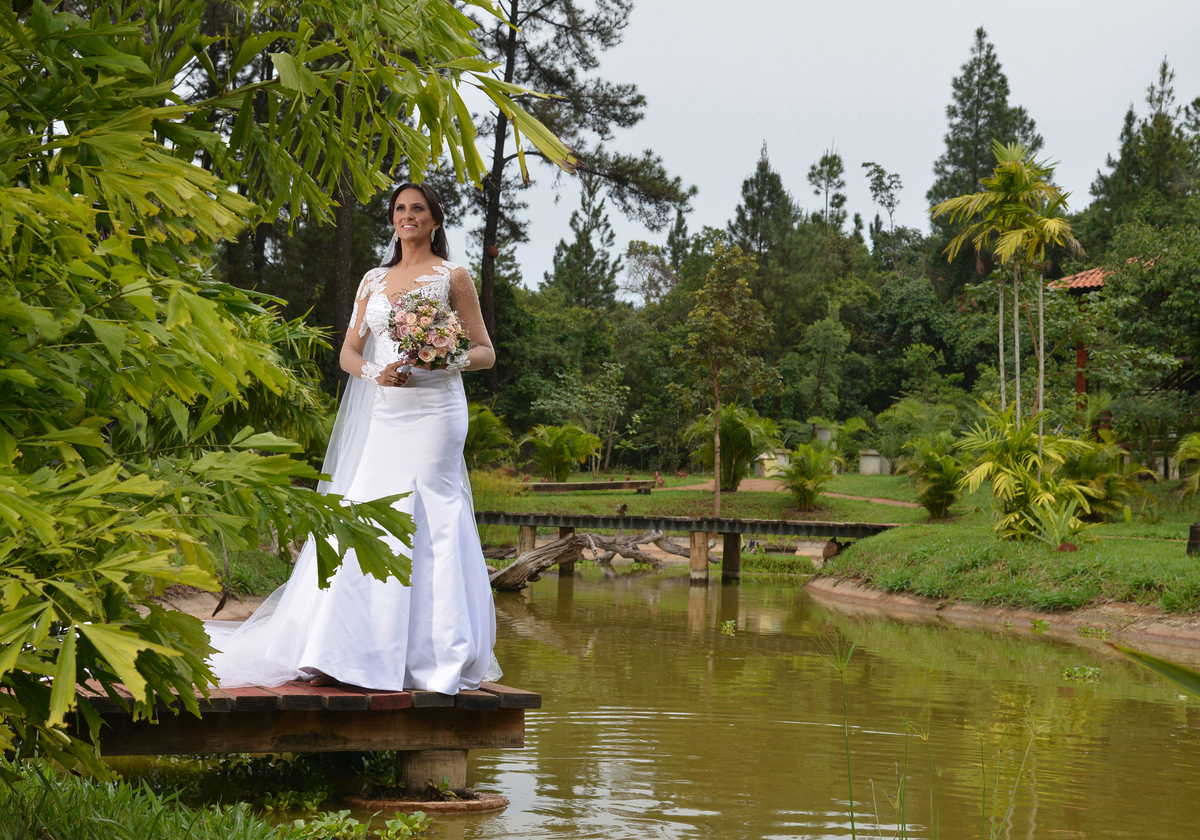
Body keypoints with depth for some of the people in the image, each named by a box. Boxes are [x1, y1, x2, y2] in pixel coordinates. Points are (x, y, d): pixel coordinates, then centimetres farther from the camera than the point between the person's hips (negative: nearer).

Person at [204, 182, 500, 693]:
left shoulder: (452, 277, 6)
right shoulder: (374, 280, 18)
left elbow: (485, 353, 4)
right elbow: (349, 351, 15)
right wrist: (375, 372, -6)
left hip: (433, 413, -4)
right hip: (382, 416, 4)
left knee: (427, 528, -9)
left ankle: (436, 660, -4)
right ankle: (341, 656, 0)